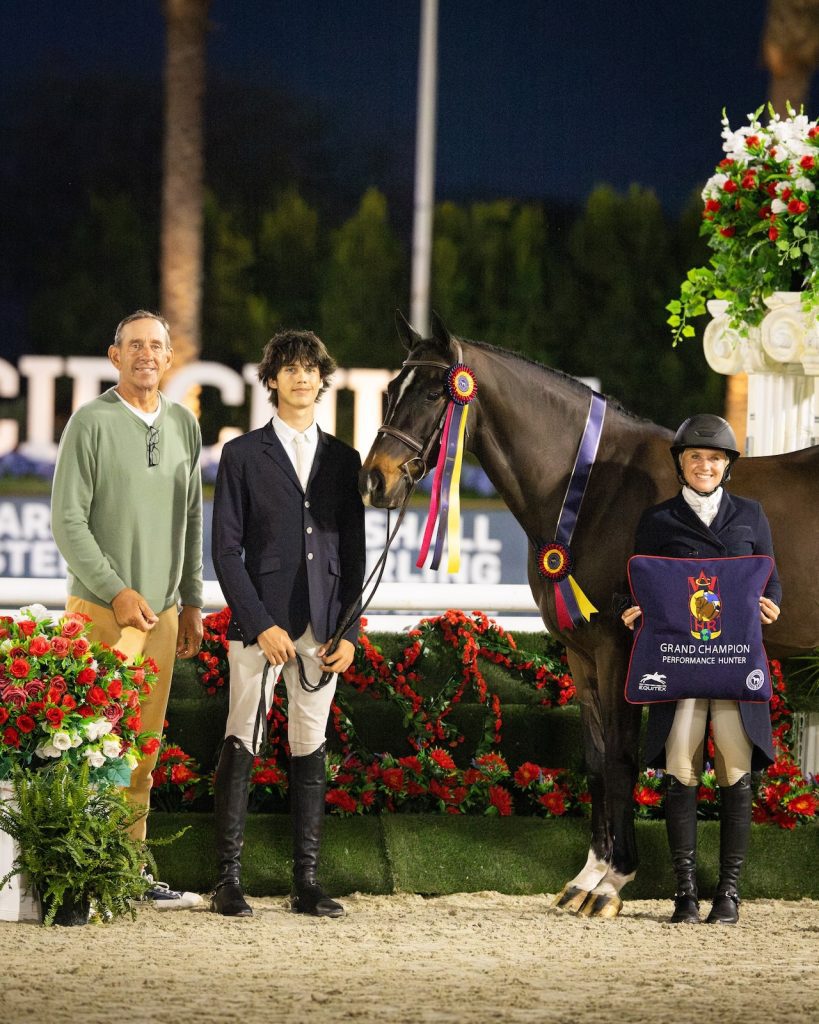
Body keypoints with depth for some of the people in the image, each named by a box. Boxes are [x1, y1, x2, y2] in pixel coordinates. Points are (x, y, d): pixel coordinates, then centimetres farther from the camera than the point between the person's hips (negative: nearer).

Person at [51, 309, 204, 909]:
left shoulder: (184, 426, 12)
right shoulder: (92, 423, -5)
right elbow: (68, 521, -9)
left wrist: (192, 600, 16)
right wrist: (117, 591, -14)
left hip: (162, 611, 5)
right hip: (102, 610, -5)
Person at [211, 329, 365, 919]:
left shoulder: (343, 460, 11)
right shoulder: (243, 456, 2)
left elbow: (354, 554, 11)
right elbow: (227, 550, -2)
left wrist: (349, 632, 1)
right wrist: (261, 625, -12)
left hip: (322, 628, 3)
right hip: (259, 623, -3)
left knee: (311, 751, 5)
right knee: (241, 747, -4)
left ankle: (307, 883, 8)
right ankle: (229, 881, -1)